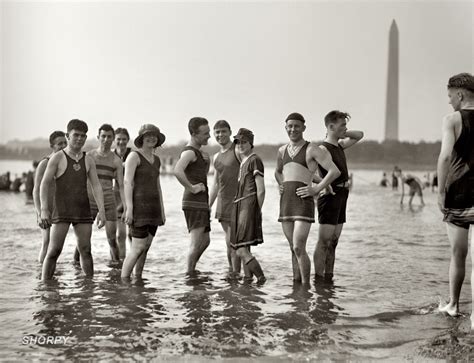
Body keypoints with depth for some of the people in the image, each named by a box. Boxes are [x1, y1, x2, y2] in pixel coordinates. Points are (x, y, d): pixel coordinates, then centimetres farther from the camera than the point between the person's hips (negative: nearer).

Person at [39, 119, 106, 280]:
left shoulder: (88, 160, 9)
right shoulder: (57, 158, -2)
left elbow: (96, 186, 7)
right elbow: (44, 184, -6)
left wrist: (102, 211, -2)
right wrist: (44, 209, -16)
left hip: (83, 211, 4)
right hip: (61, 211, -3)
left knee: (85, 250, 4)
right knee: (54, 250, -8)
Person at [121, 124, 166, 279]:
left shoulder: (156, 159, 16)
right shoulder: (134, 156, -6)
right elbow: (127, 182, -13)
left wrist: (162, 210, 16)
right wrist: (129, 208, -21)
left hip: (153, 207, 7)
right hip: (139, 206, -7)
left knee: (146, 247, 7)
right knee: (138, 247, -11)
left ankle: (138, 278, 14)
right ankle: (123, 279, -4)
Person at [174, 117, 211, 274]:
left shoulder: (198, 151, 16)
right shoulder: (189, 152, -15)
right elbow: (177, 171, -35)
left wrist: (207, 161, 9)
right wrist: (191, 188, -24)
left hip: (202, 203, 10)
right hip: (193, 203, -10)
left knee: (205, 241, 18)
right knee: (196, 243, -12)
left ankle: (191, 269, 31)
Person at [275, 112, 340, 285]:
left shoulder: (312, 149, -3)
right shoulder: (282, 151, 16)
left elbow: (335, 171, -9)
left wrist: (316, 189, -12)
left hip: (303, 202, -6)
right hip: (285, 202, 6)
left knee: (299, 248, -14)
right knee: (293, 249, 10)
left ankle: (306, 285, -3)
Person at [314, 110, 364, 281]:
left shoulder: (339, 145, 15)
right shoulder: (323, 149, -12)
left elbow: (360, 135, 27)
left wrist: (342, 133, 13)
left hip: (341, 197, 9)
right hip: (330, 197, -9)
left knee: (333, 243, 10)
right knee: (324, 242, -7)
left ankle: (329, 278, 15)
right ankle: (318, 279, -4)